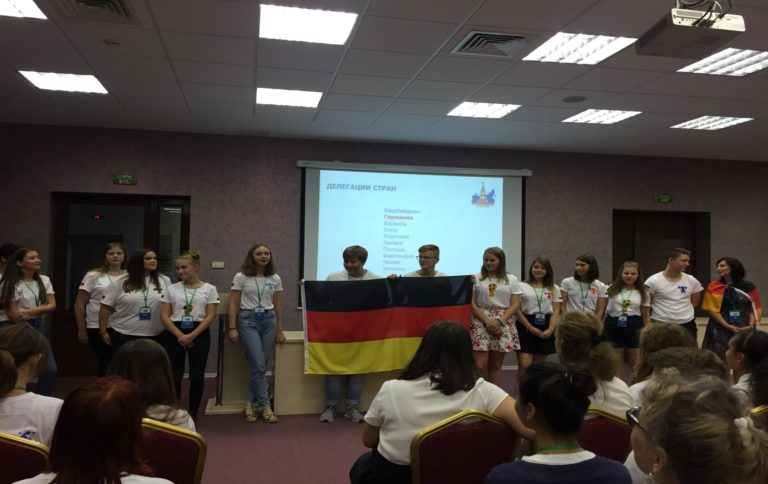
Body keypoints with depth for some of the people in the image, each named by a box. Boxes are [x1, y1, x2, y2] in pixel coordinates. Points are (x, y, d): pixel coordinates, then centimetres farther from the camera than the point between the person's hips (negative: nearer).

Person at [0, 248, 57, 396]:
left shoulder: (44, 280, 5)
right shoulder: (12, 284, -11)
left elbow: (52, 305, -2)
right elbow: (13, 314, -13)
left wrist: (34, 310, -21)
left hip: (38, 325, 6)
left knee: (50, 369, 3)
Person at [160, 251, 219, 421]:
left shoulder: (209, 289, 1)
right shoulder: (172, 289, 6)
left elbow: (210, 316, -6)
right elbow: (164, 316, 1)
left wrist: (191, 336, -16)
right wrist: (180, 335, -12)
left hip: (199, 334, -1)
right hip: (174, 334, 1)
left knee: (197, 376, 3)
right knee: (174, 375, 2)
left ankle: (193, 413, 18)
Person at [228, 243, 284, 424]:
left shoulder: (275, 279, 7)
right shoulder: (241, 277, -2)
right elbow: (233, 304, -1)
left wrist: (279, 330, 12)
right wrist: (232, 328, -7)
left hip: (268, 320, 4)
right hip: (248, 320, -3)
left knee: (260, 366, 3)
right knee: (259, 366, -9)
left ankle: (250, 404, 17)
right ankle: (265, 406, 3)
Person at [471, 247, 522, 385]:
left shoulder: (512, 279, 8)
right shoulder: (476, 278, 5)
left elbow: (515, 305, 3)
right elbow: (472, 304, -1)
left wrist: (500, 321, -12)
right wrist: (487, 321, -13)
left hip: (503, 323, 2)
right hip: (481, 321, -1)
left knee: (496, 365, 6)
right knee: (480, 365, -10)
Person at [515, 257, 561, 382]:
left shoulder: (554, 289, 11)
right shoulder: (522, 286, 4)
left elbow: (556, 311, 5)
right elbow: (517, 309, -3)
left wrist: (550, 329, -10)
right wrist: (530, 327, -12)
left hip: (545, 328, 3)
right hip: (525, 327, -3)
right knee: (524, 366, -11)